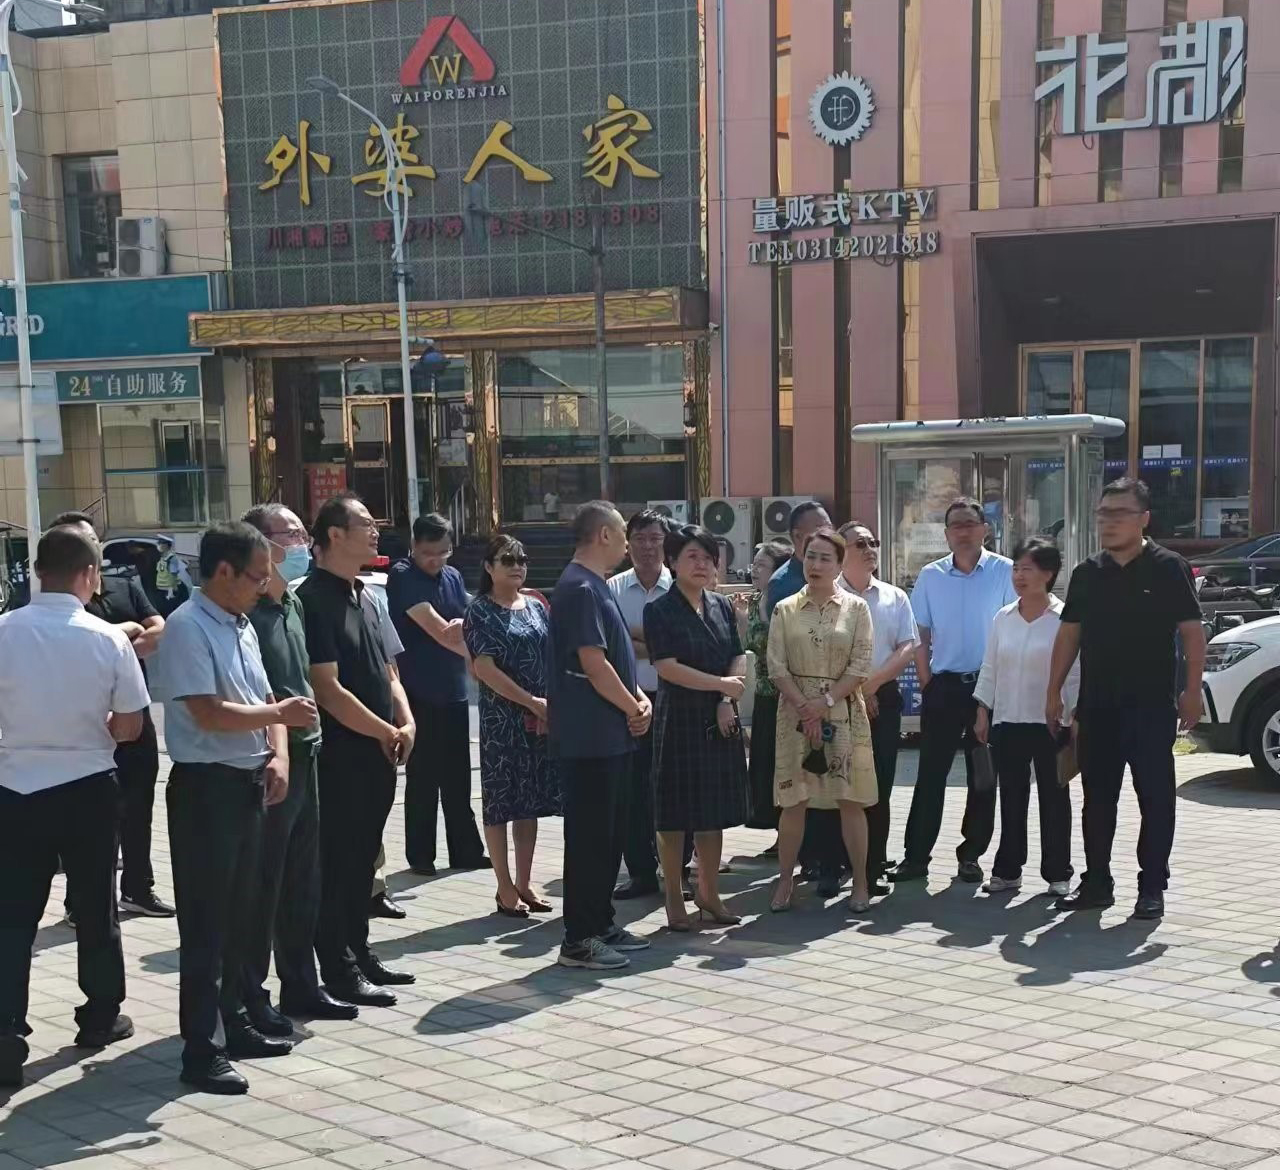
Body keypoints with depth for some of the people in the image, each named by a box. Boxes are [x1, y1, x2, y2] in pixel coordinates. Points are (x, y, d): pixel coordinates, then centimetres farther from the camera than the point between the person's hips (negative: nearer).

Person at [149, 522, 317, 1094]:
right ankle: (201, 1050, 4)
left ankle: (233, 1024, 29)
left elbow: (265, 701, 16)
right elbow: (209, 714, -22)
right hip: (205, 787, -9)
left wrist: (279, 754, -1)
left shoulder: (241, 626, 12)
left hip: (248, 784, 9)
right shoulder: (187, 628, -15)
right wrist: (280, 712, -10)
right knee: (205, 922, -3)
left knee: (238, 915, 17)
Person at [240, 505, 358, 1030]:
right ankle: (249, 996, 11)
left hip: (303, 757, 9)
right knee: (261, 884, 0)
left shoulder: (293, 604, 14)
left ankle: (300, 985, 27)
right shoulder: (247, 612, -15)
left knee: (303, 882, 16)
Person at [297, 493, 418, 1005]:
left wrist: (407, 723, 0)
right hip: (341, 756, -9)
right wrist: (387, 732, -11)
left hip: (378, 754, 9)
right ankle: (340, 972, 7)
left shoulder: (360, 597, 16)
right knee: (337, 862, 0)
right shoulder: (313, 599, -14)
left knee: (363, 858, 16)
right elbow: (328, 690, -19)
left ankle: (359, 954, 26)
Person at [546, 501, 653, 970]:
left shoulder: (596, 587, 16)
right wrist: (633, 708, -9)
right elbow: (593, 665, -21)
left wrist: (639, 697, 4)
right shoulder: (580, 588, -16)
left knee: (610, 830, 15)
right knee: (589, 834, -5)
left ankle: (601, 924, 25)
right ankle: (579, 940, 2)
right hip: (589, 736, -10)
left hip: (611, 735, 10)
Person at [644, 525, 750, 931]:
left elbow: (738, 657, 8)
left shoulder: (722, 606, 10)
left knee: (715, 811, 11)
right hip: (679, 719, -5)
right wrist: (721, 684, -14)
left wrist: (727, 701, -8)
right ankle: (674, 900, 11)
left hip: (721, 720, 5)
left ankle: (708, 893, 22)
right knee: (675, 814, 1)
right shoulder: (660, 610, -7)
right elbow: (668, 667, -15)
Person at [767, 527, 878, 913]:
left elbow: (861, 665, -4)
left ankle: (860, 883, 9)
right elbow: (776, 667, 0)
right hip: (797, 711, 1)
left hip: (844, 711, -1)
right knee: (793, 800, 2)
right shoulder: (785, 609, 5)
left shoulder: (856, 608, 2)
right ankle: (785, 881, 11)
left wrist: (826, 700, -13)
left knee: (851, 800, 0)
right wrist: (805, 707, -11)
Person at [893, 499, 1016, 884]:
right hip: (944, 685, 1)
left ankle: (970, 855, 18)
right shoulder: (930, 576, 4)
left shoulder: (1005, 572, -3)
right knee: (930, 774, 1)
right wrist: (926, 683, 2)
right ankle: (916, 855, 5)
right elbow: (921, 637, 9)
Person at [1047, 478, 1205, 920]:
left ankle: (1152, 888, 8)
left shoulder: (1168, 567, -4)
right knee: (1097, 799, 10)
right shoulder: (1087, 573, 10)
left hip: (1152, 706, -5)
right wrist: (1054, 691, 8)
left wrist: (1192, 691, -12)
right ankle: (1096, 883, 19)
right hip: (1097, 706, 5)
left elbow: (1192, 631, -5)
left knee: (1156, 798, 1)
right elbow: (1069, 634, 13)